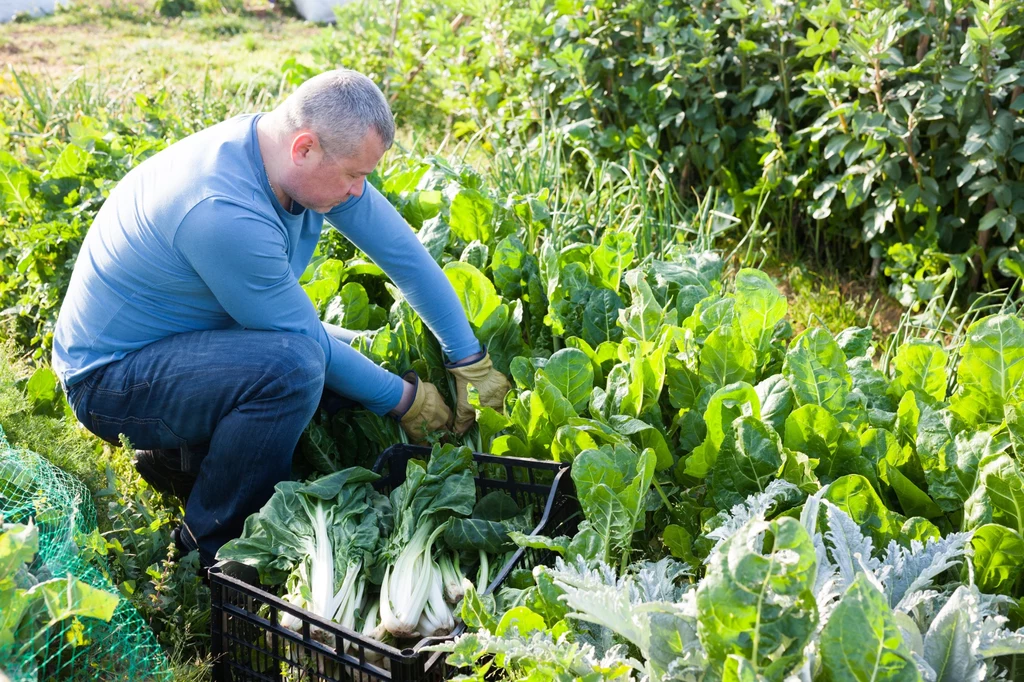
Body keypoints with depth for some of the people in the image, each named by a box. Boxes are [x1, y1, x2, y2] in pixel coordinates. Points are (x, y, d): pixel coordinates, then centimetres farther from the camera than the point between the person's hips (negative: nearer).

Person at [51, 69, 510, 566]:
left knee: (354, 356, 4)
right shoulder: (223, 212, -34)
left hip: (188, 336, 9)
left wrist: (473, 364, 1)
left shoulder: (311, 159, -9)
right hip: (109, 377, -9)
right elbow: (301, 337, -24)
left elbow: (406, 253, -3)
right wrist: (405, 400, -12)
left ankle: (182, 455, 12)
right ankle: (211, 544, -10)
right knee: (293, 364, -32)